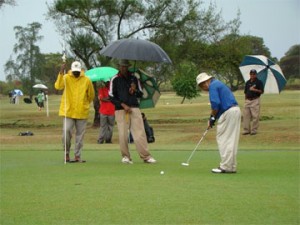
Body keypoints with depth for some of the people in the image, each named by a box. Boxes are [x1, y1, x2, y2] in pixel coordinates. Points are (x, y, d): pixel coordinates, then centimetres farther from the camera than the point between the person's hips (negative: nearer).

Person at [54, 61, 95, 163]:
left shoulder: (86, 80, 1)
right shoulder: (66, 78, -2)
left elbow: (91, 95, 13)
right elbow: (58, 86, -21)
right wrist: (61, 73, -29)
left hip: (82, 112, 1)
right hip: (68, 111, -1)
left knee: (80, 135, 5)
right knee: (66, 132, -11)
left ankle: (77, 156, 12)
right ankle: (67, 153, 7)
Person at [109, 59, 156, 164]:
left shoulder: (134, 78, 13)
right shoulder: (115, 79, 4)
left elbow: (141, 94, 16)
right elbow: (111, 97, 2)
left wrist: (135, 90, -6)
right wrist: (123, 105, -9)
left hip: (134, 108, 2)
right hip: (120, 109, -2)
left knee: (140, 133, -6)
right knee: (123, 134, -5)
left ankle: (146, 156, -5)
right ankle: (126, 156, 6)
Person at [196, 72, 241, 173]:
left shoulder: (213, 86, -8)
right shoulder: (218, 84, 23)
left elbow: (215, 104, -17)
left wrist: (212, 117, -4)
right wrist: (212, 118, 16)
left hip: (228, 112, -10)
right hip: (235, 110, 10)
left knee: (223, 140, -4)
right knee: (231, 141, 11)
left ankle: (225, 166, -3)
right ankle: (231, 167, 13)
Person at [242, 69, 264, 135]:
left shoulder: (259, 82, 0)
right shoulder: (247, 82, 16)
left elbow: (261, 91, -7)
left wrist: (254, 89, -19)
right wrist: (245, 99, 10)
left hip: (255, 100, -5)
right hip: (247, 100, 5)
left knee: (255, 116, -6)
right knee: (246, 115, 2)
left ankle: (254, 130, -1)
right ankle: (246, 130, 8)